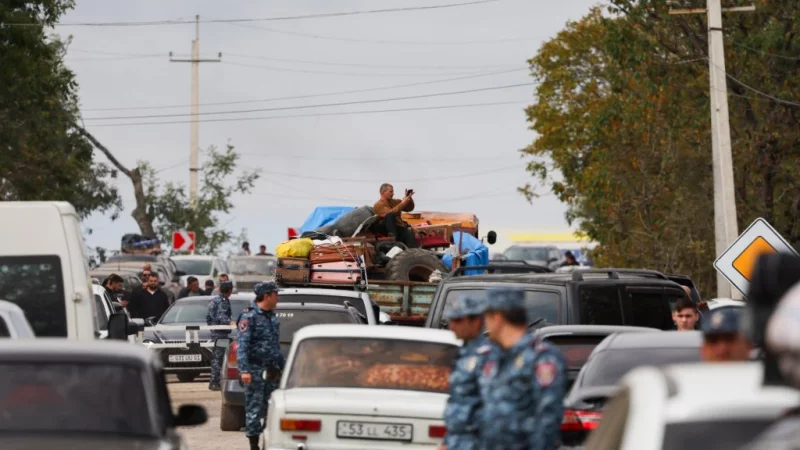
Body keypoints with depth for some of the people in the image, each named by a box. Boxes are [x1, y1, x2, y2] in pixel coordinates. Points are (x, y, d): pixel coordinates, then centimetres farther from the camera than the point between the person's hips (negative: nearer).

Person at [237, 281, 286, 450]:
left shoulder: (273, 317, 15)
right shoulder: (250, 317, -9)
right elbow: (242, 345, -15)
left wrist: (281, 366, 18)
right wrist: (244, 370, -22)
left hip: (272, 371, 7)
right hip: (256, 370, -7)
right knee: (254, 408, -3)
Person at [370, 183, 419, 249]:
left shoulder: (395, 201, 18)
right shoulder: (378, 205, -2)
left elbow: (409, 208, 19)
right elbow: (390, 213, -20)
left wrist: (409, 198, 1)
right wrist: (402, 204, -20)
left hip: (399, 227, 5)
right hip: (386, 228, -5)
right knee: (390, 215, -35)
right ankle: (393, 235, -51)